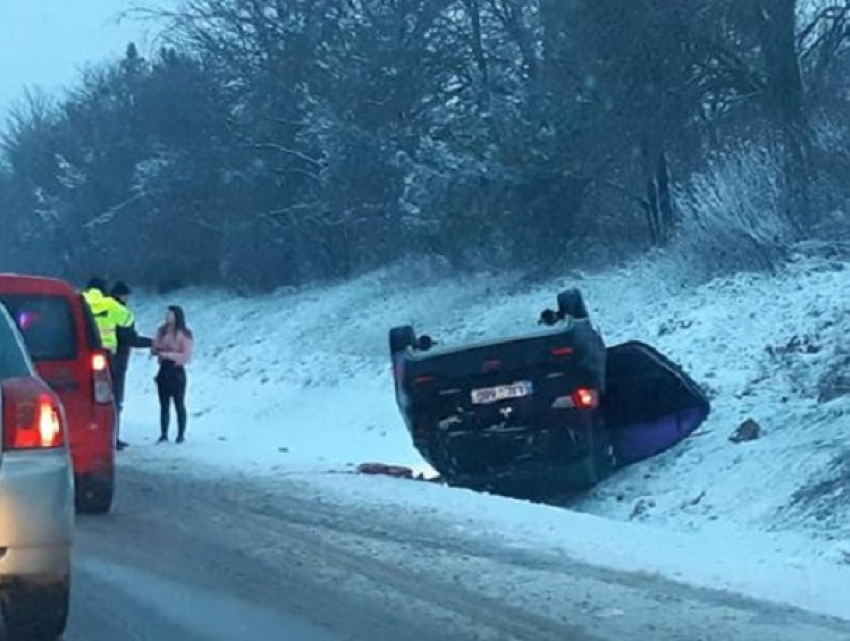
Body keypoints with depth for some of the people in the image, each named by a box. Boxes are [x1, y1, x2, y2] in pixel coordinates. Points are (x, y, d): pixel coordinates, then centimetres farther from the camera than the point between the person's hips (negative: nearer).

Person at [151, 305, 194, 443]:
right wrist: (156, 349, -13)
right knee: (164, 405, 7)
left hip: (177, 371, -5)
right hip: (164, 370, 5)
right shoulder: (162, 331, 8)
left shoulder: (184, 334, -9)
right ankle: (164, 434, 10)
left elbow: (186, 356, -13)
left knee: (179, 405, 2)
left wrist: (169, 354, -20)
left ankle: (181, 434, 9)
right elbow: (154, 349, 10)